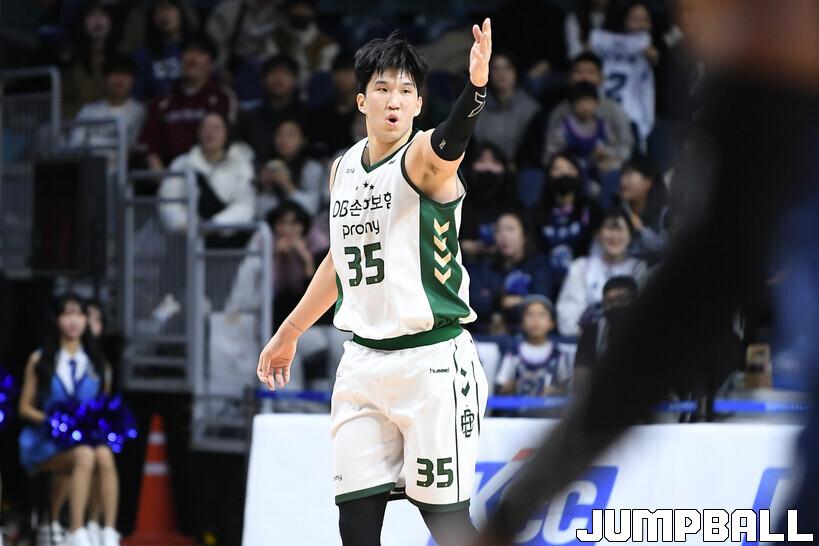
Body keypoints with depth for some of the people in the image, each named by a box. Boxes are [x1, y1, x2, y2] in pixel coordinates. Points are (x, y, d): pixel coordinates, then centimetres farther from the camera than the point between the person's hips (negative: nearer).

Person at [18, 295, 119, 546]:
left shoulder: (98, 363, 17)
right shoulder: (39, 360, 9)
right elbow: (25, 407, 8)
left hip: (89, 438, 2)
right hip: (46, 443, -2)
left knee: (104, 456, -35)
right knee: (84, 456, -37)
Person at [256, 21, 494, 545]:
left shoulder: (423, 157, -9)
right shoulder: (344, 168, 11)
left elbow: (450, 140, -35)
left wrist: (476, 87, -56)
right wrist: (289, 334, 33)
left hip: (431, 359, -6)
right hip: (363, 361, 6)